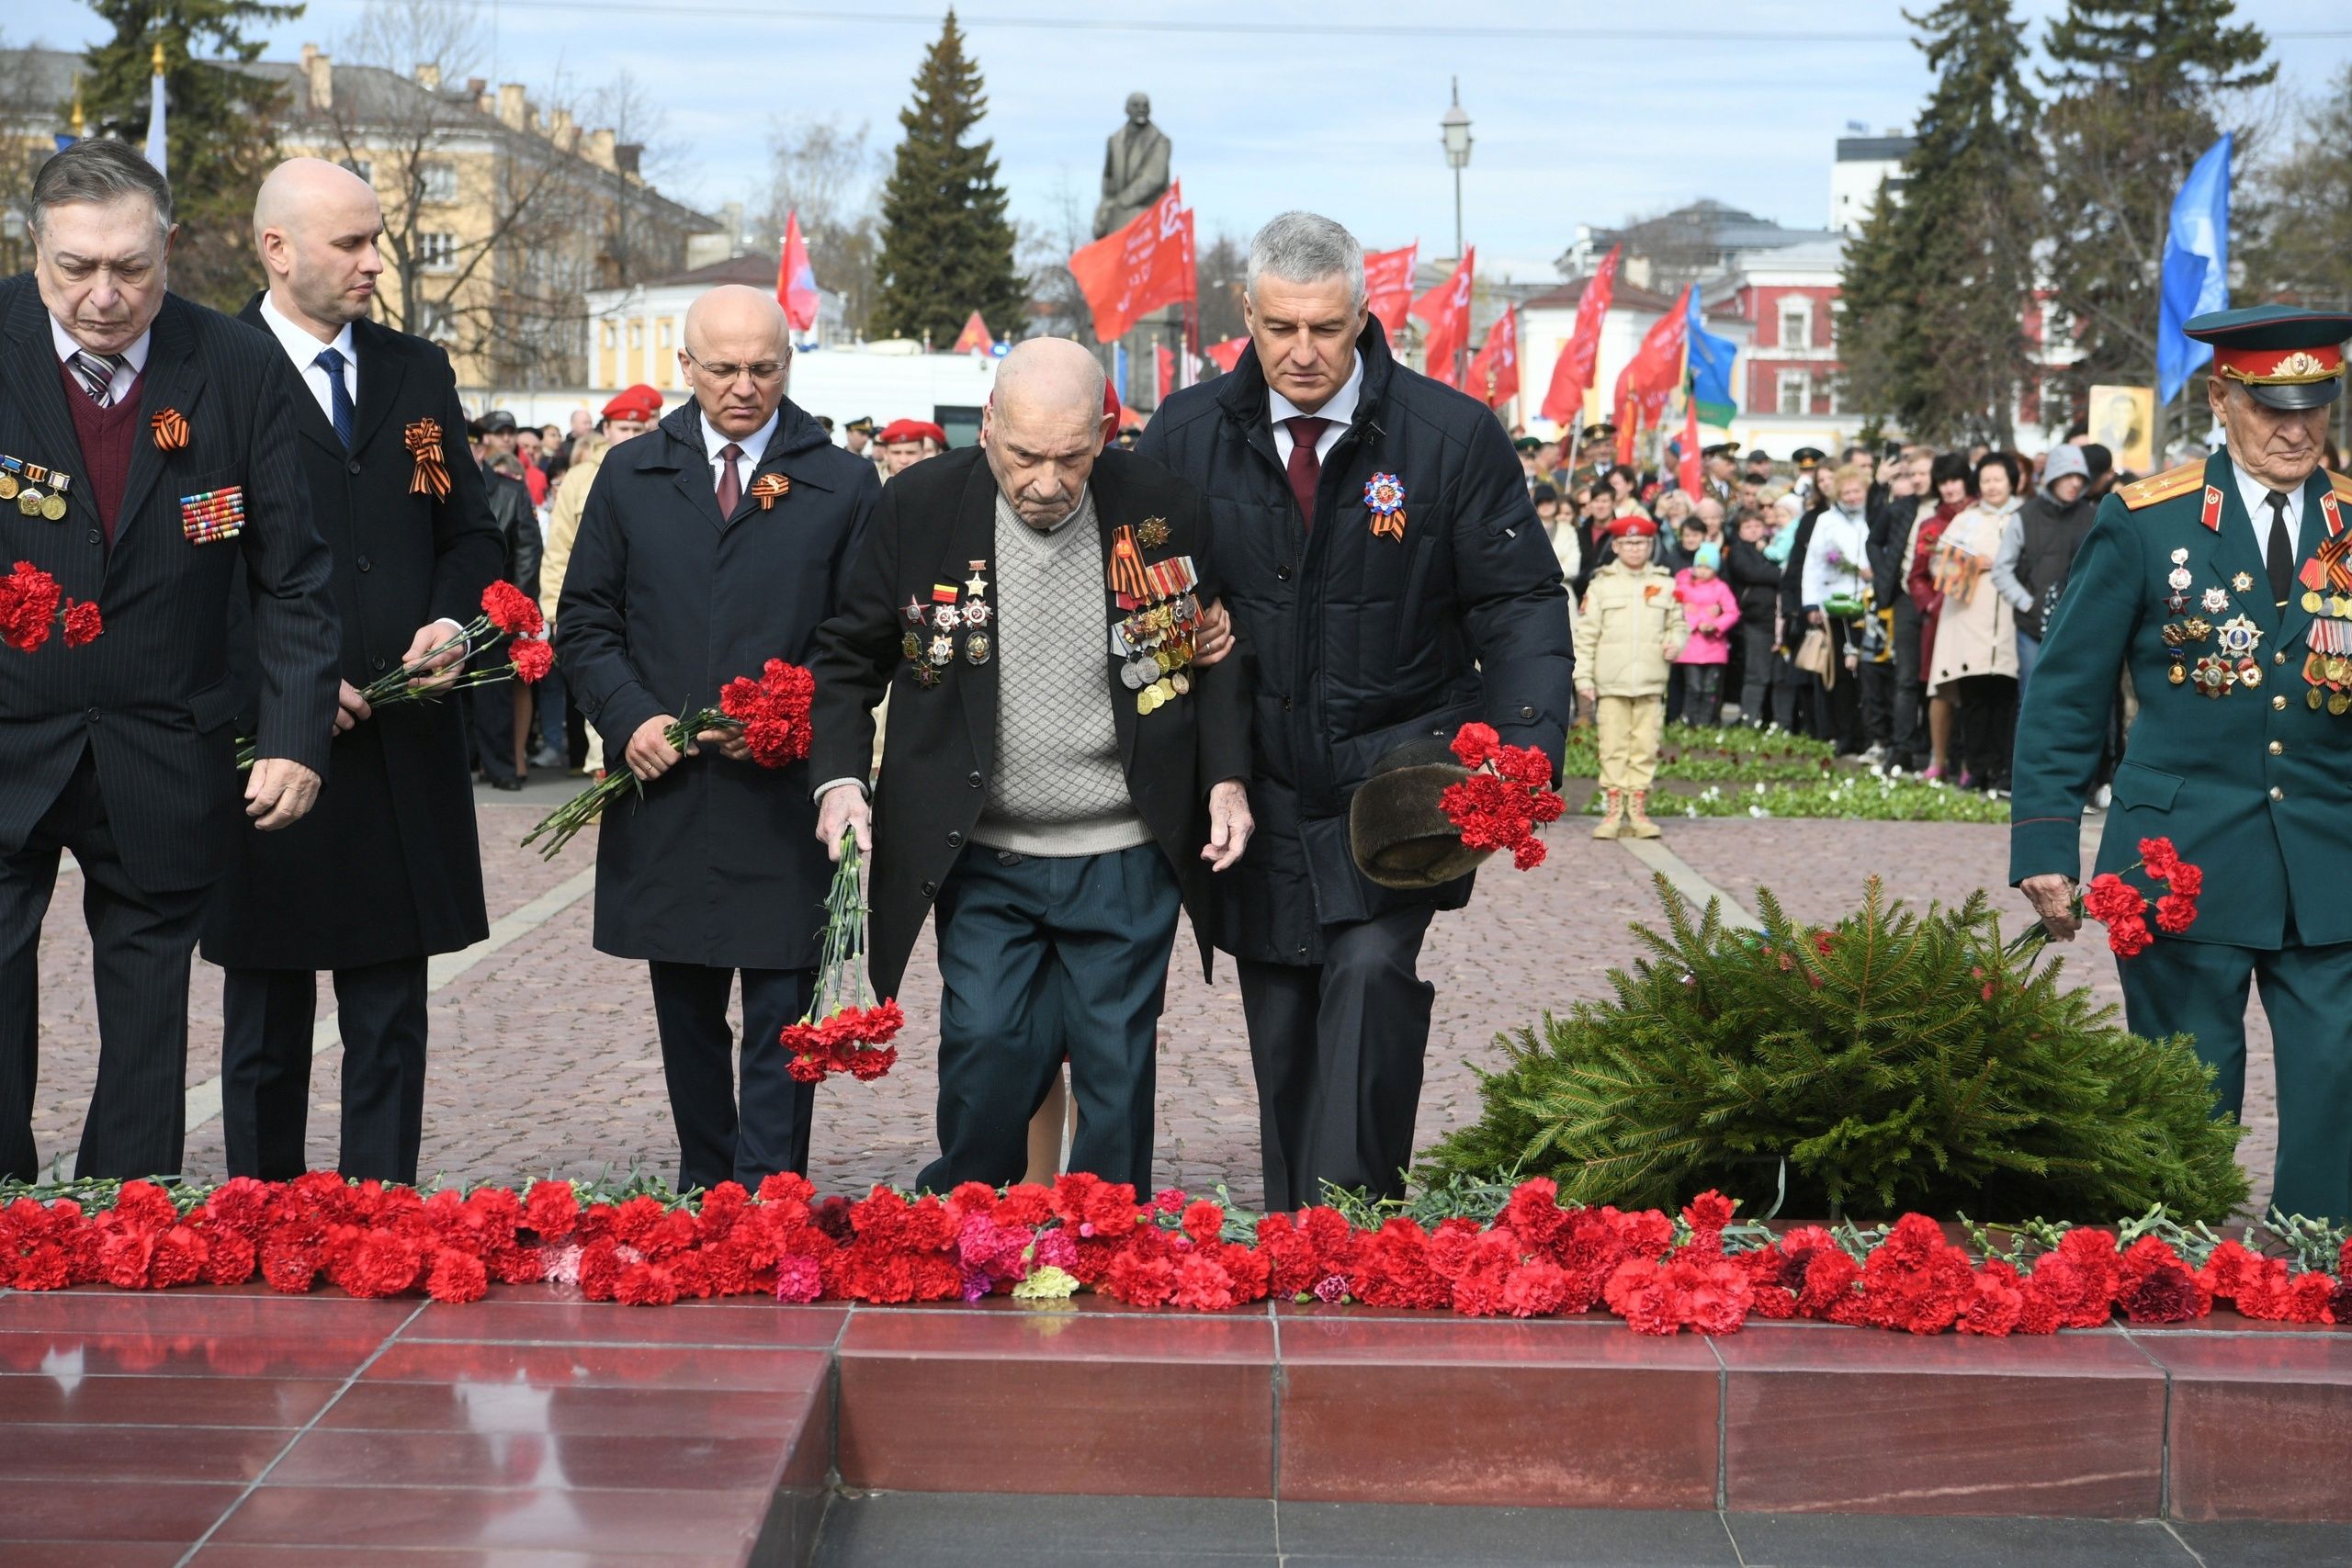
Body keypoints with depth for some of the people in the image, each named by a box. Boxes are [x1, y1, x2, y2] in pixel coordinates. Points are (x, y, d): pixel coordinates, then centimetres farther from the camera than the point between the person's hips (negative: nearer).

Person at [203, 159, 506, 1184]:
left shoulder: (417, 372, 12)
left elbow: (469, 530, 17)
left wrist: (450, 621, -2)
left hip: (405, 745, 4)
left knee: (391, 1022, 7)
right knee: (266, 1023, 8)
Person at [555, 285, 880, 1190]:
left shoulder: (843, 485, 2)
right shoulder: (630, 474, 9)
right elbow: (584, 622, 11)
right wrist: (629, 717, -6)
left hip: (787, 798, -3)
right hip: (665, 793, 3)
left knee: (781, 1022, -2)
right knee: (686, 1021, 12)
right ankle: (702, 1203, 24)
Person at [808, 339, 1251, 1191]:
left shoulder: (1162, 507, -5)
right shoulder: (920, 506, -5)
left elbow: (1214, 656, 8)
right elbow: (849, 657, 4)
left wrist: (1228, 778, -4)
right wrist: (841, 776, -9)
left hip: (1126, 864, 0)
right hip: (982, 862, 0)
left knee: (1115, 1071, 6)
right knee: (985, 1052, -4)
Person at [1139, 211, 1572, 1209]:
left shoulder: (1451, 435, -7)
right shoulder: (1187, 435, -1)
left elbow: (1520, 604, -2)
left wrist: (1526, 747, -16)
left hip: (1398, 774, -3)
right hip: (1258, 784, 3)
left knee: (1371, 968, -21)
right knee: (1279, 1015, 9)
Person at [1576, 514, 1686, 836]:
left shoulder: (1665, 584, 12)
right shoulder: (1601, 584, 7)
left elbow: (1678, 623, 19)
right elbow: (1586, 634, 5)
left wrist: (1675, 642, -4)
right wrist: (1583, 676, -2)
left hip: (1651, 684, 1)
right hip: (1611, 684, -1)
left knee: (1645, 748, 0)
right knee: (1613, 748, -2)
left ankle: (1638, 810, 6)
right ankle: (1613, 810, 2)